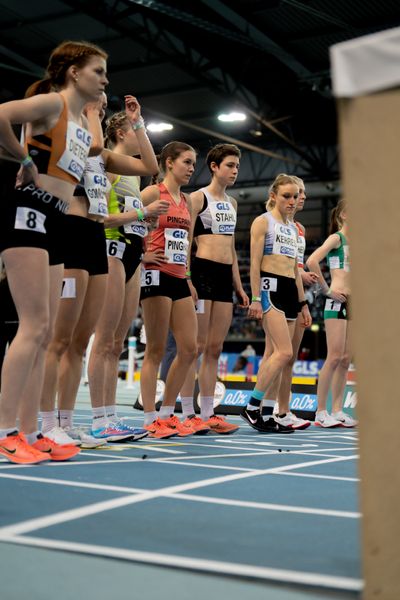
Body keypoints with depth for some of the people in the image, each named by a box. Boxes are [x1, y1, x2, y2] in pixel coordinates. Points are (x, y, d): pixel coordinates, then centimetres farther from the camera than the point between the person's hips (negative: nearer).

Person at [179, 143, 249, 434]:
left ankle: (208, 413, 11)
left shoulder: (232, 203, 20)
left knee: (215, 348, 7)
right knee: (196, 346, -7)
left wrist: (239, 286, 19)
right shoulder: (198, 197, -2)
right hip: (202, 270, -7)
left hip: (225, 276, 7)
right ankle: (188, 414, -2)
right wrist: (187, 280, -19)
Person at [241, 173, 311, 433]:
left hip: (291, 291, 8)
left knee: (276, 354, 3)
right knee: (285, 352, -17)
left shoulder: (293, 228, 22)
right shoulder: (263, 221, 0)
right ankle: (252, 407, -10)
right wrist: (255, 298, -16)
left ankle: (267, 414, 6)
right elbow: (255, 263, -8)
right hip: (270, 287, -8)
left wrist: (303, 303, 21)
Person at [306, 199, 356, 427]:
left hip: (354, 303, 7)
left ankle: (337, 411, 11)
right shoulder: (336, 238, -3)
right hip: (338, 302, -7)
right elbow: (312, 261, -19)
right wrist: (326, 289, -15)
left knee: (346, 359, 6)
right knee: (335, 357, -11)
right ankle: (321, 413, -4)